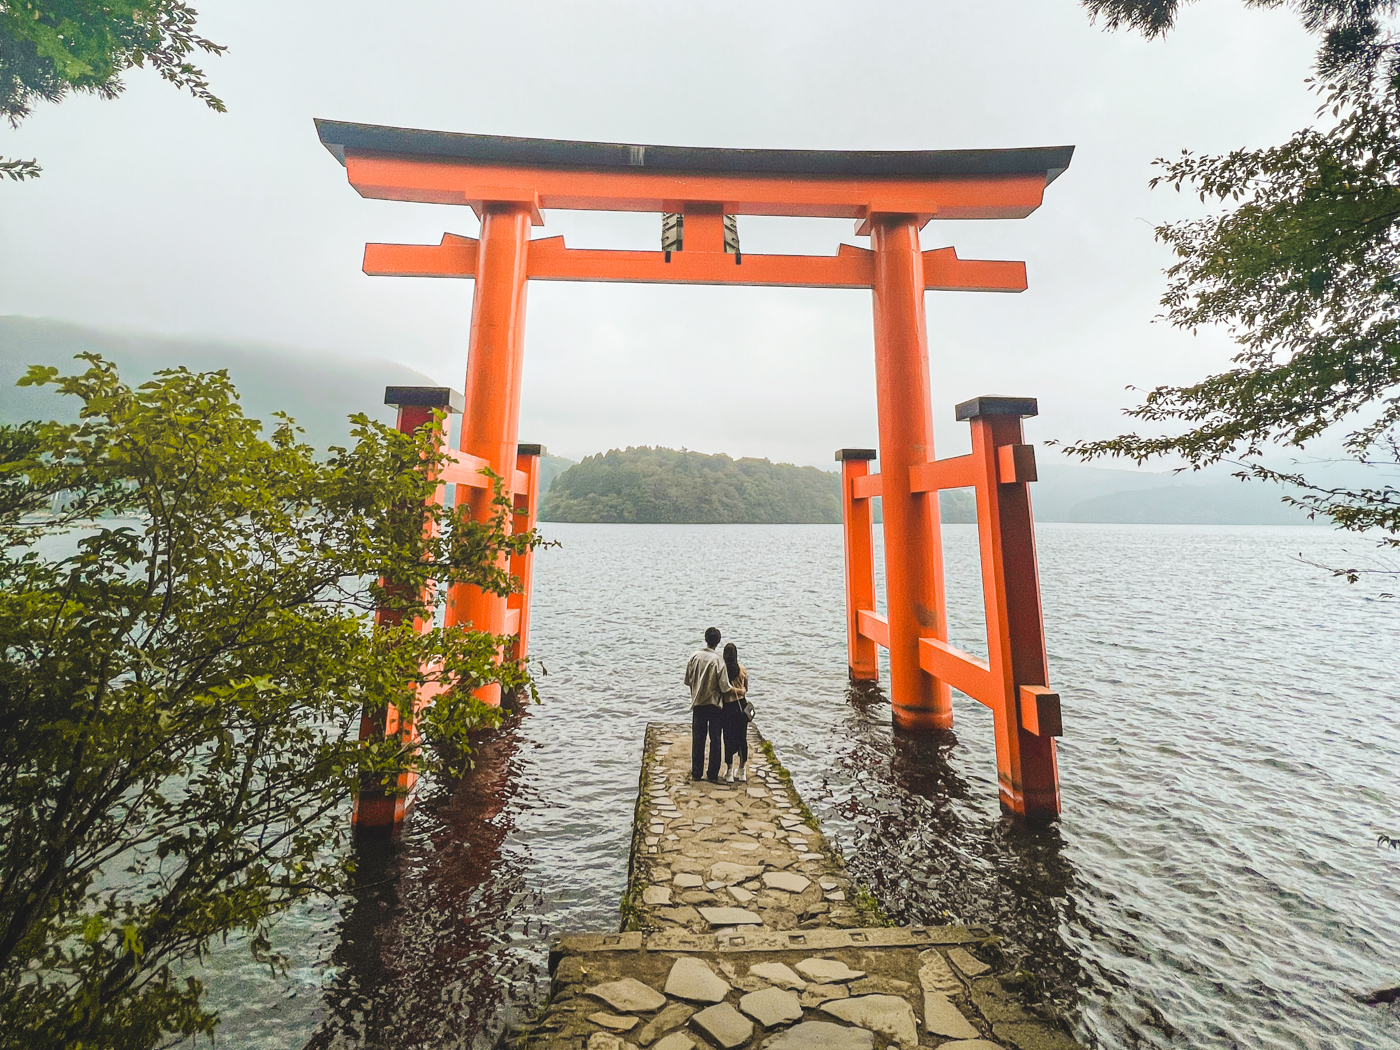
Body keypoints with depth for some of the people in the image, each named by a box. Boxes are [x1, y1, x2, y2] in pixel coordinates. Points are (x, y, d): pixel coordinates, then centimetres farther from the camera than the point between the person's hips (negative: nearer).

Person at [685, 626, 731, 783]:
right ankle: (712, 775, 16)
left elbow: (688, 681, 2)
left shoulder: (694, 657, -6)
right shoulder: (718, 660, -16)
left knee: (698, 739, 13)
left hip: (698, 704, 3)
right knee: (715, 740, 10)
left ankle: (696, 773, 21)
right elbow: (725, 687, -15)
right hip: (715, 705, -3)